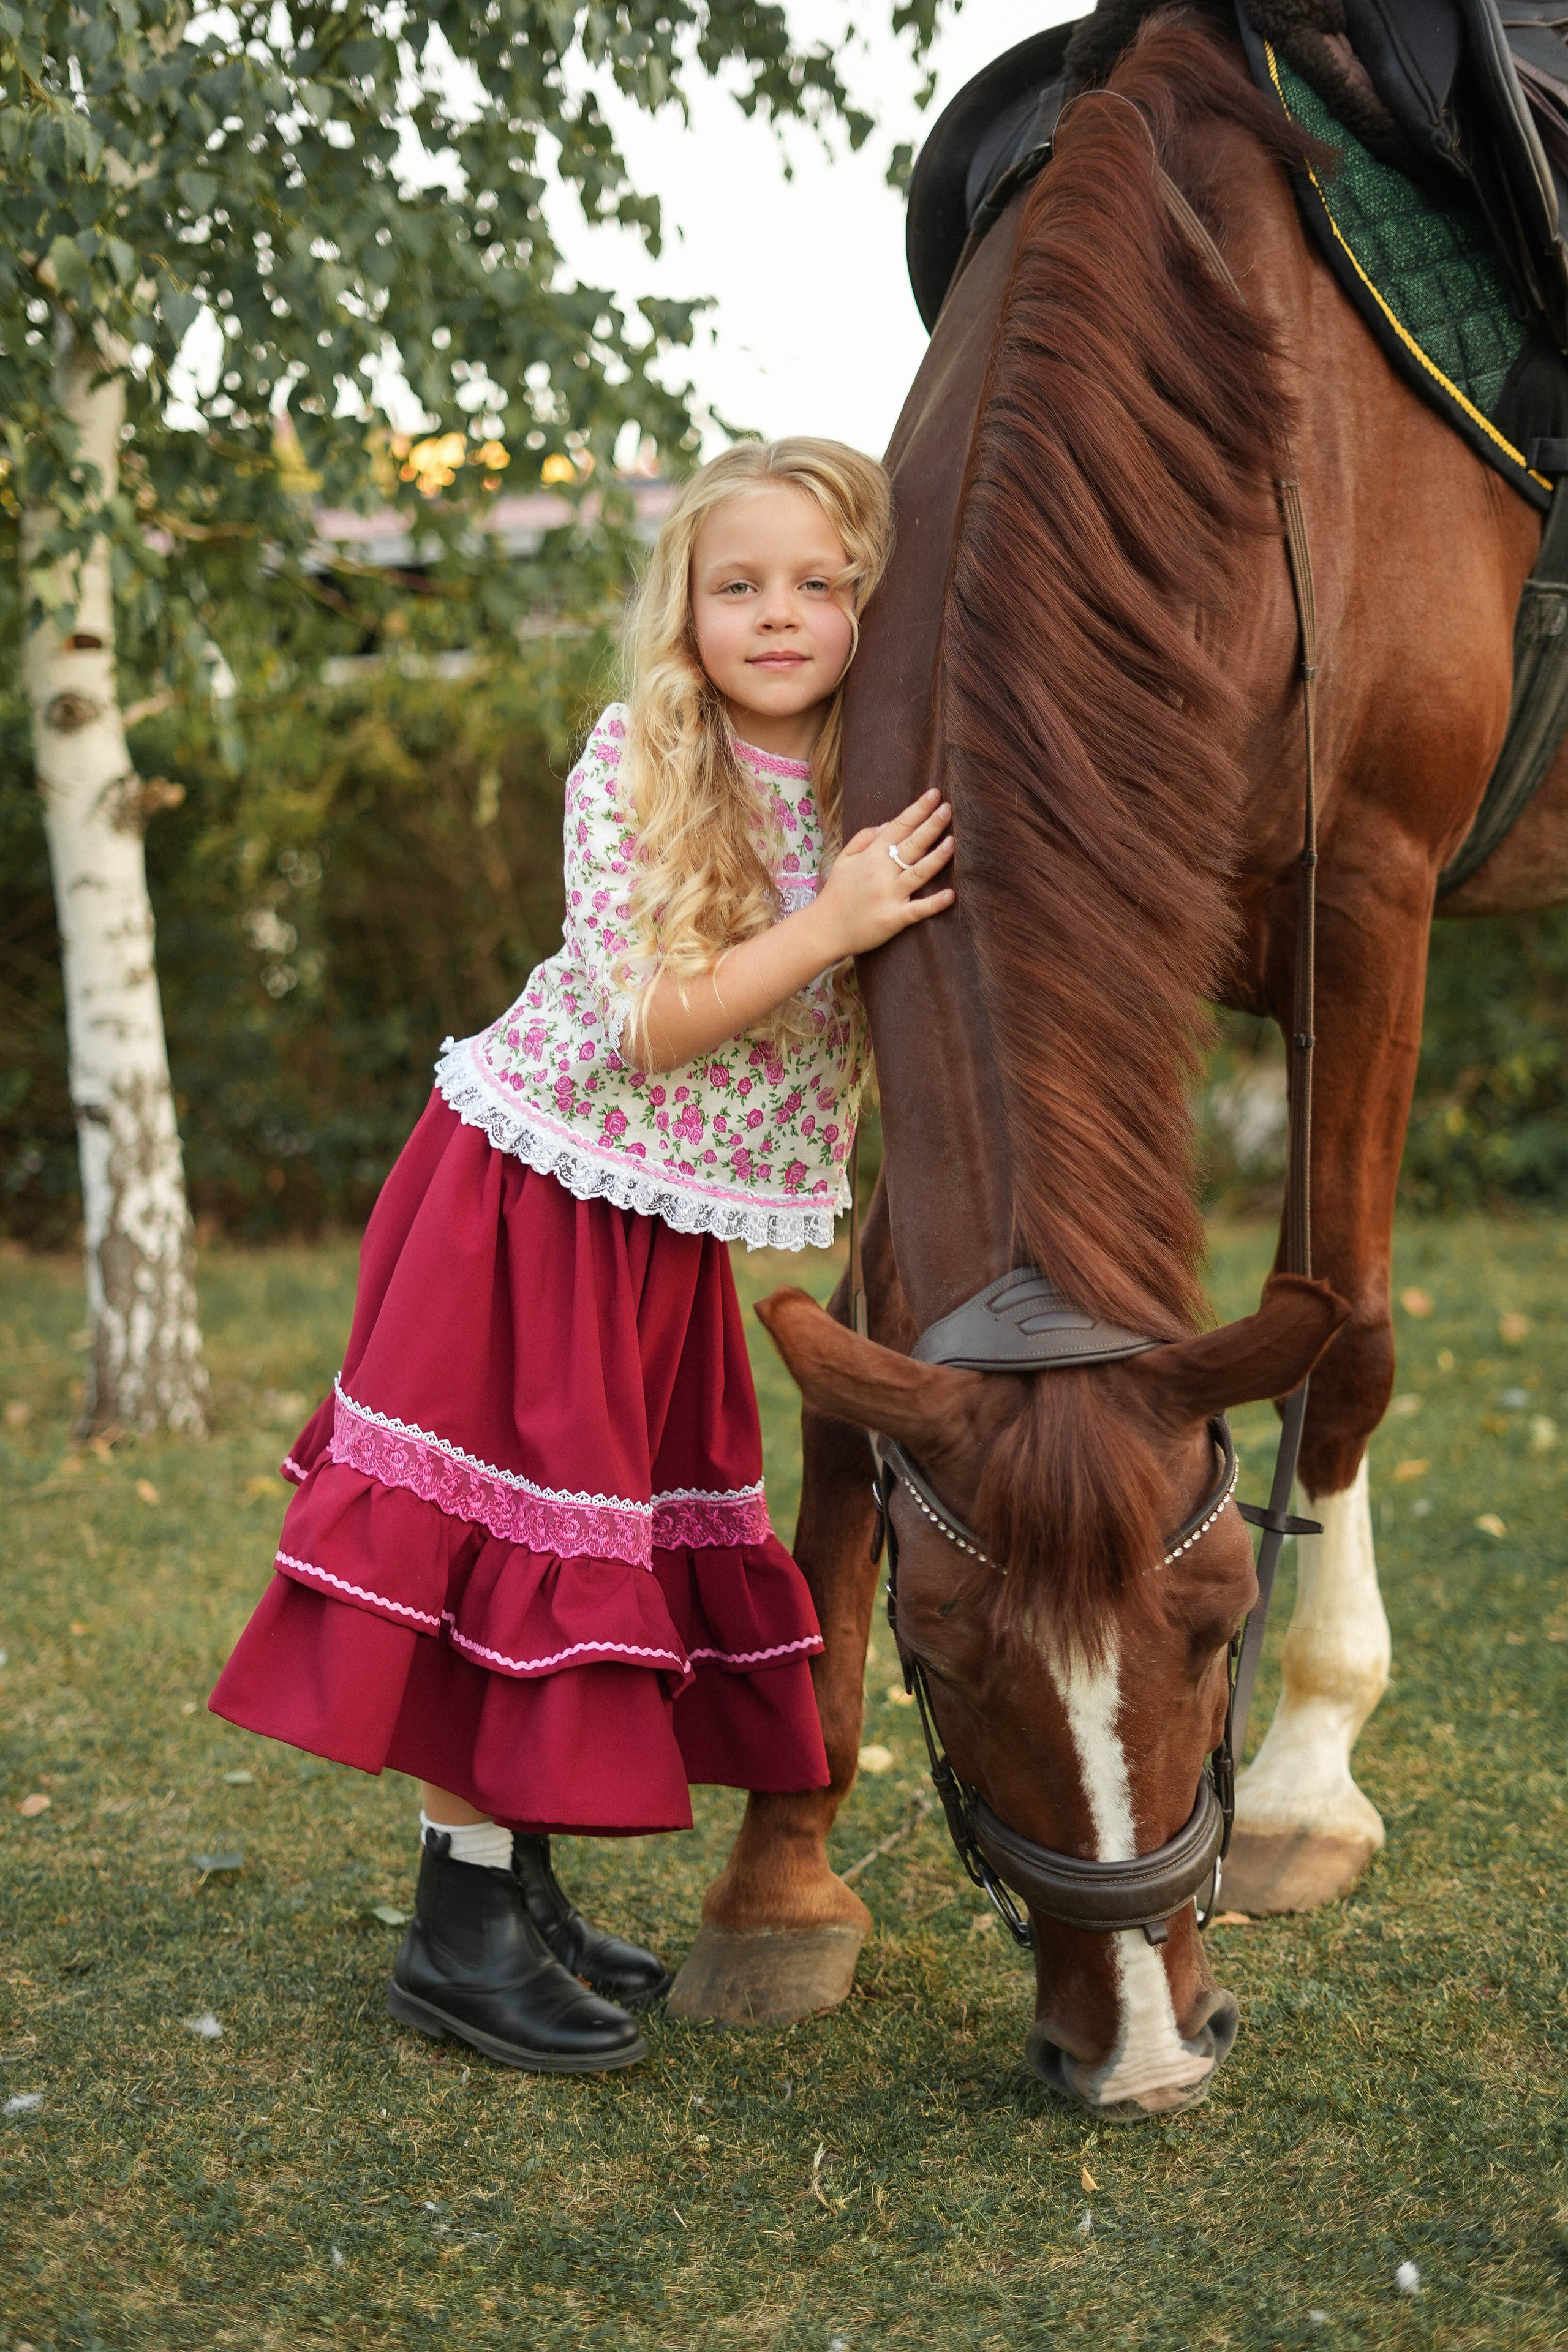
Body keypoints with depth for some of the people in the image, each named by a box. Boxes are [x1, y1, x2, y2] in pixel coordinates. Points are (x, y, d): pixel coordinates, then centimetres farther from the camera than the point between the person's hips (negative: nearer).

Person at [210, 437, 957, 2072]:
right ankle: (459, 1928, 3)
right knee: (506, 1524, -5)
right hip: (537, 1190, -6)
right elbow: (646, 1028, -22)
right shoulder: (635, 769, -15)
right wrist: (831, 921, -28)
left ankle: (523, 1880, 23)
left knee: (643, 1530, 10)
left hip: (674, 1228, 6)